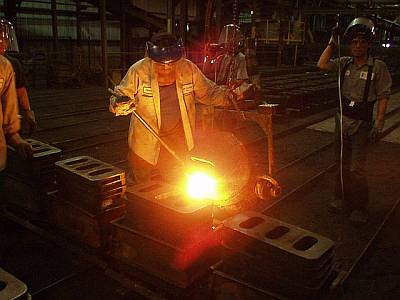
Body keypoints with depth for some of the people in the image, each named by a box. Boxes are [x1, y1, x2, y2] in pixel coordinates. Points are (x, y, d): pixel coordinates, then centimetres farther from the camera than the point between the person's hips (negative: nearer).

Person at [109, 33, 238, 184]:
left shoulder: (188, 69, -11)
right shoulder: (139, 70, -18)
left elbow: (208, 92, 0)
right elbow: (121, 95, -10)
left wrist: (227, 95, -20)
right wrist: (120, 103, -34)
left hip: (177, 139, 2)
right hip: (145, 140, -1)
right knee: (140, 184, 18)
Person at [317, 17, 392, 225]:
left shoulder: (377, 67, -8)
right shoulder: (345, 63, 4)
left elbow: (383, 96, -9)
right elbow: (322, 64, -3)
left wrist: (379, 123, -15)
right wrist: (332, 43, -4)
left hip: (362, 124, -5)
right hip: (342, 120, 5)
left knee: (357, 169, -4)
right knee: (342, 165, 16)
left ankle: (359, 208, 11)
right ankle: (342, 200, 31)